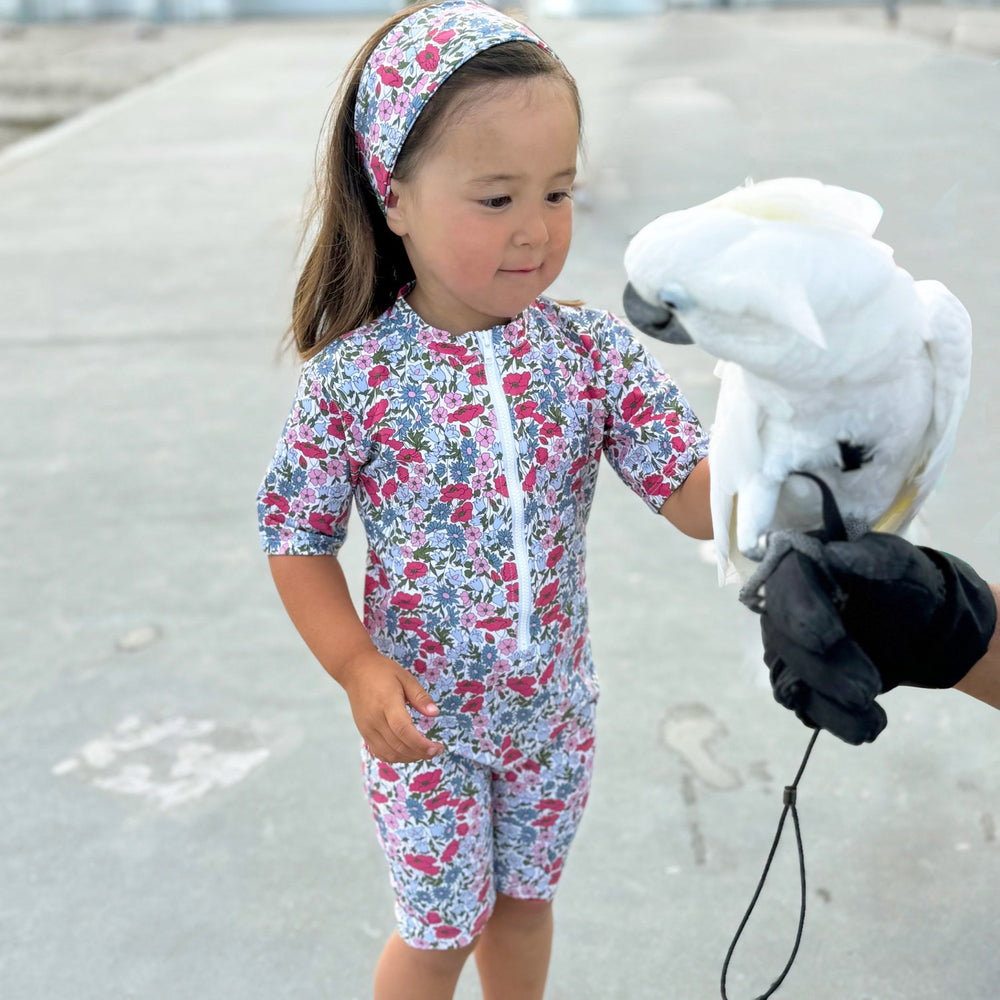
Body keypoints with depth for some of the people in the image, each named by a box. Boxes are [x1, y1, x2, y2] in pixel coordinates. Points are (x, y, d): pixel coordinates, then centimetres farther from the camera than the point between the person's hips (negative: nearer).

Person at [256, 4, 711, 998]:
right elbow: (297, 538, -8)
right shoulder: (352, 377, -19)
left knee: (524, 900, 25)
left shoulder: (594, 350, -14)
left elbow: (699, 500, -18)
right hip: (424, 719, -2)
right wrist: (359, 669, -19)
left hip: (554, 708, 3)